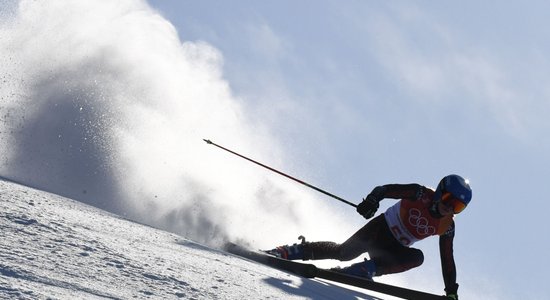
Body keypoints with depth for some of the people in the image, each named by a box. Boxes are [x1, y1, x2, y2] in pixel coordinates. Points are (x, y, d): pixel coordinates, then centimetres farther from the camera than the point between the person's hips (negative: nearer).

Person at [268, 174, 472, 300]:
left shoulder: (446, 226, -2)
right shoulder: (420, 195, -14)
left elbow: (447, 260, 3)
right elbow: (386, 190, -17)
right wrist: (372, 200, -38)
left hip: (394, 249, 4)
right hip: (380, 228, -4)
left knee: (417, 257, -28)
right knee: (344, 252, -25)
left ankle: (364, 270, -33)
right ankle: (291, 251, -12)